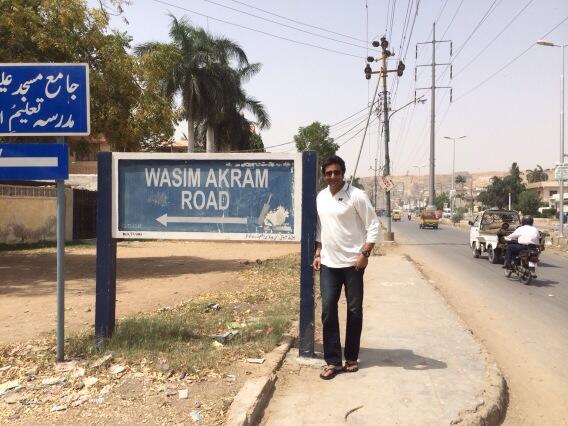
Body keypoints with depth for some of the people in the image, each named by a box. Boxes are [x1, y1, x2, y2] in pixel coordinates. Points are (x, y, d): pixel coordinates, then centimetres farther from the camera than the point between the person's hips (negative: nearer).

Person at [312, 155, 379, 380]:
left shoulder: (357, 195, -11)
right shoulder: (320, 197, 7)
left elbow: (373, 226, -10)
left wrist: (364, 254, -17)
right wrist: (317, 254, 12)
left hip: (352, 262, -4)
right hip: (328, 263, 4)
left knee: (354, 311, 6)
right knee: (328, 310, 1)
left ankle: (351, 358, 21)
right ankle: (333, 361, 9)